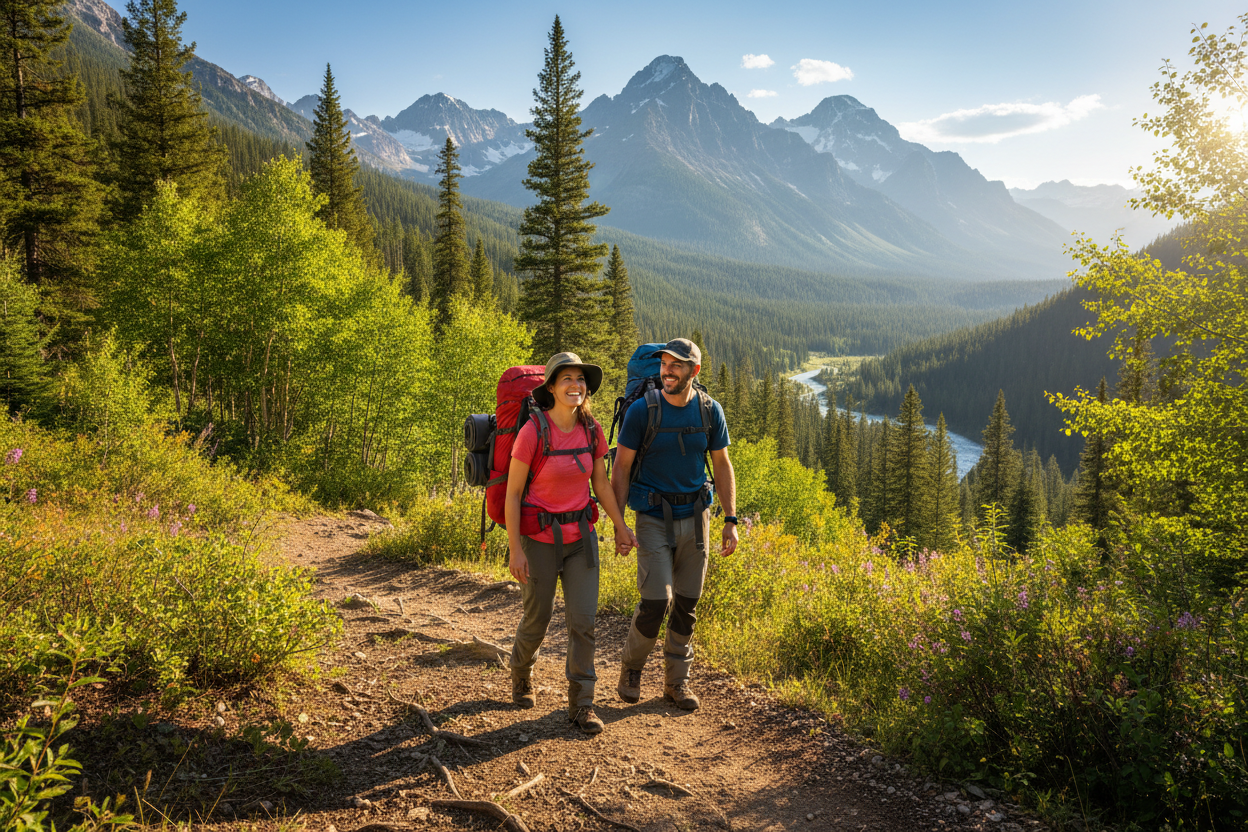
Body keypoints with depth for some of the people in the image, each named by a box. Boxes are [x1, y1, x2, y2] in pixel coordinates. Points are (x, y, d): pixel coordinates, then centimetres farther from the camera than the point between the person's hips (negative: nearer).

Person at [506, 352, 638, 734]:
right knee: (537, 618, 12)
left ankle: (581, 703, 12)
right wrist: (515, 549, -13)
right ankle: (521, 673, 43)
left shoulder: (591, 430, -3)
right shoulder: (533, 431, -18)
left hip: (580, 534, 4)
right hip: (540, 537, -3)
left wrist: (621, 526, 11)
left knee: (583, 620, -1)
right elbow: (513, 491, -12)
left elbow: (600, 481, 9)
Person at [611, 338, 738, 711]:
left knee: (687, 603, 8)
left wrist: (731, 520, 3)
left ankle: (676, 680, 24)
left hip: (695, 516, 3)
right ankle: (631, 667, 18)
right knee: (657, 601, -10)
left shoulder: (710, 411, -2)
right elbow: (621, 468, -7)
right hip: (654, 517, -3)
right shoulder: (642, 409, -11)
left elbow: (722, 466, 8)